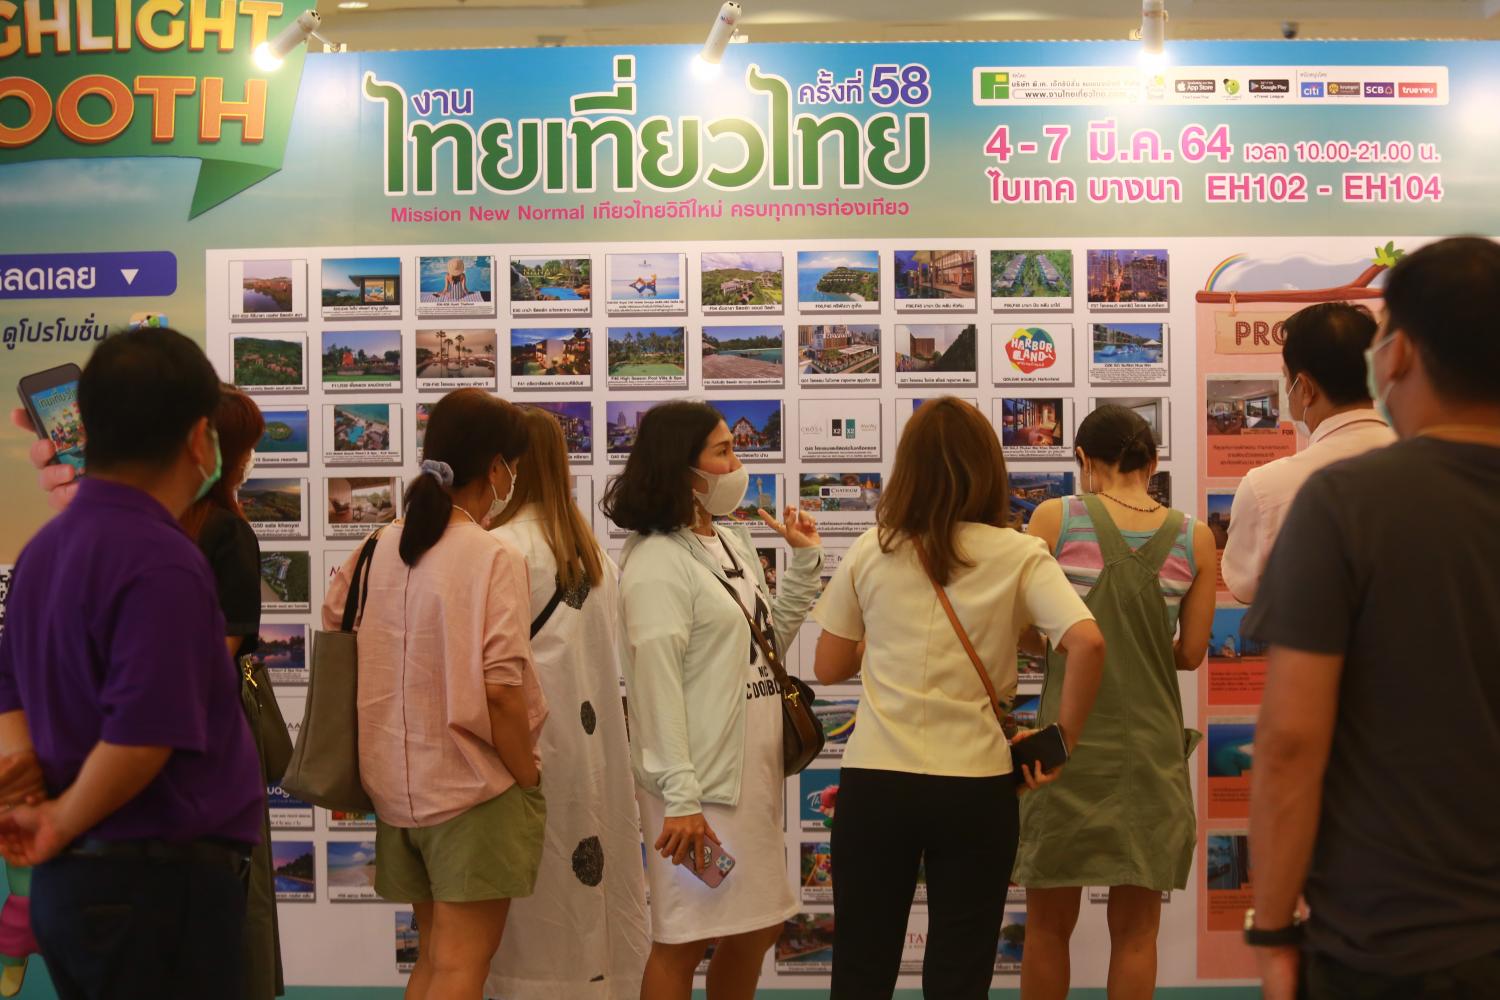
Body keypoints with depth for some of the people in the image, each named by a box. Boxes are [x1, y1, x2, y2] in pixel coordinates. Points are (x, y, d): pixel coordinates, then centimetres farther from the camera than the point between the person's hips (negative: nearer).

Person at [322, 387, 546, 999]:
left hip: (398, 782, 7)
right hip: (475, 787, -7)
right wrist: (529, 777, -8)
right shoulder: (492, 558, -16)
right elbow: (499, 690, -21)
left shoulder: (379, 549, 4)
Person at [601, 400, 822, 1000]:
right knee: (685, 940, -1)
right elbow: (656, 686, -17)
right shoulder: (657, 561, -13)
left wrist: (805, 559, 13)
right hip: (701, 779, -8)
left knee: (757, 928, 15)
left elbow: (771, 641, 20)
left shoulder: (734, 546, 13)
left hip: (753, 771, 8)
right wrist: (679, 797, -21)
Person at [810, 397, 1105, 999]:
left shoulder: (870, 552, 2)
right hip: (975, 788, -1)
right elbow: (1087, 643, -17)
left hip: (874, 782, 1)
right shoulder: (1017, 555, -3)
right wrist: (1065, 739, -5)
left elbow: (829, 668, 9)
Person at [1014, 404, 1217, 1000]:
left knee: (1049, 925, 12)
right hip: (1152, 746, 2)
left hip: (1069, 740, -1)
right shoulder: (1195, 538, 0)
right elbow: (1190, 653, 3)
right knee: (1135, 929, 11)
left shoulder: (1055, 519, -6)